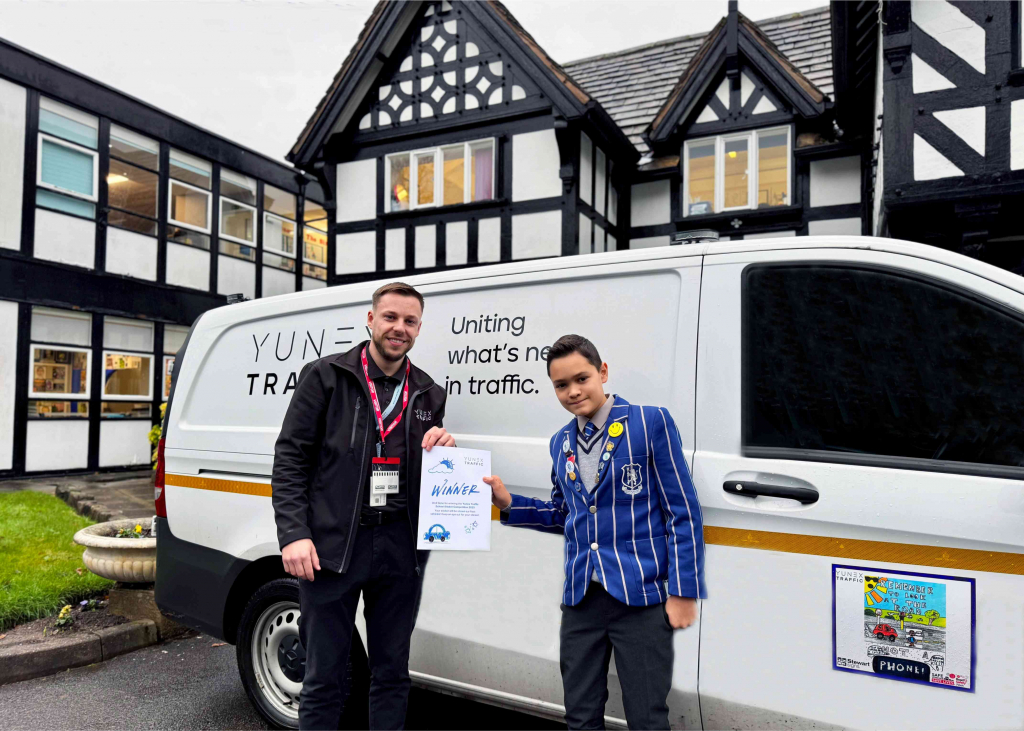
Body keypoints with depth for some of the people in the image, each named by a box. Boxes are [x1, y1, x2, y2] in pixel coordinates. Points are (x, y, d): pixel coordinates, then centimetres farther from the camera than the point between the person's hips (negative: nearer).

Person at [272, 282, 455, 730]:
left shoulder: (429, 395, 11)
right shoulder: (325, 376, -1)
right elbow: (290, 458, -4)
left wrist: (445, 450, -6)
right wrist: (294, 535, -13)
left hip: (400, 547, 4)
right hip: (332, 545, -3)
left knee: (392, 675, 15)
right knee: (324, 677, 8)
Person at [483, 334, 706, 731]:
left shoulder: (650, 422, -6)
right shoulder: (560, 442, 11)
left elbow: (683, 512, -6)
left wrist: (683, 592, -10)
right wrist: (509, 503, 6)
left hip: (639, 595, -5)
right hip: (580, 598, 5)